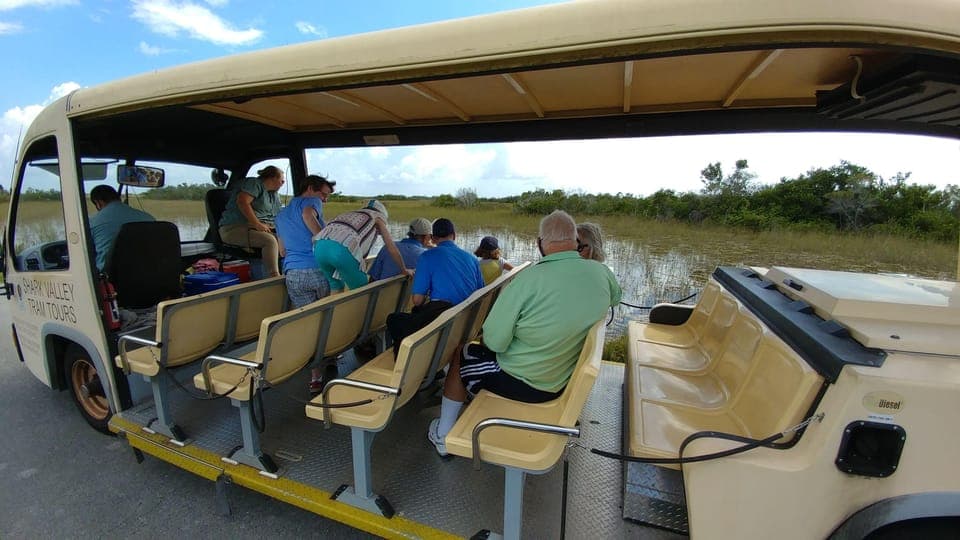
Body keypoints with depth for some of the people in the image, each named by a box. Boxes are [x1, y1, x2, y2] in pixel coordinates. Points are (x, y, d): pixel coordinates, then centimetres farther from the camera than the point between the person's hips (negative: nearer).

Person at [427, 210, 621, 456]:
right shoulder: (602, 273, -10)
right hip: (565, 381, 6)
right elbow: (615, 297, 15)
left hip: (525, 384, -6)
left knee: (461, 357, 19)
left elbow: (494, 341, -23)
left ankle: (443, 436, 35)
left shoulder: (530, 278, -28)